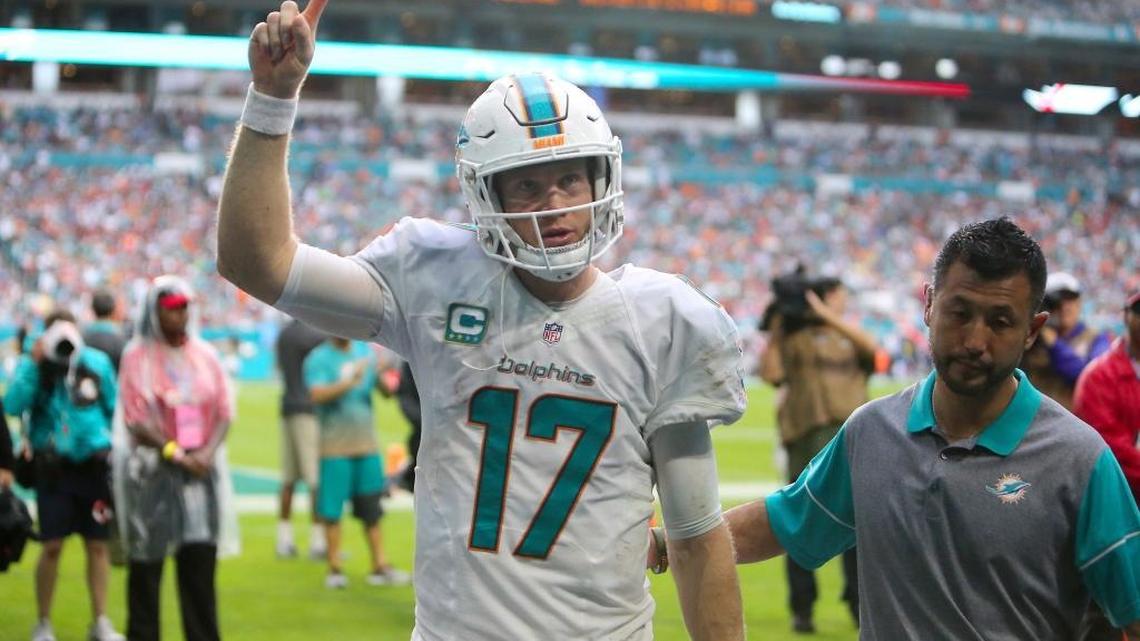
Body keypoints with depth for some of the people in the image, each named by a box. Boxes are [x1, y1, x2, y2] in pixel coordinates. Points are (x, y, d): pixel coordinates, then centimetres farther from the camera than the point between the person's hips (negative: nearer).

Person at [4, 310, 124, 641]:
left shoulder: (97, 362, 0)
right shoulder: (32, 365, -2)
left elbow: (114, 408, 10)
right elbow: (12, 406, -16)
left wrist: (113, 445, 7)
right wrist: (33, 364, -19)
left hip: (93, 465, 1)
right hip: (53, 468, -1)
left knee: (97, 544, 5)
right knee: (51, 547, -2)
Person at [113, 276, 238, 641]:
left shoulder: (205, 355, 10)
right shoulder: (137, 357, -2)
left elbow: (224, 412, 6)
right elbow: (135, 420, -7)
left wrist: (208, 452, -10)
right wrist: (175, 453, -15)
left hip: (201, 470, 3)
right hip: (152, 472, -3)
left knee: (201, 558, 0)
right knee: (146, 562, 1)